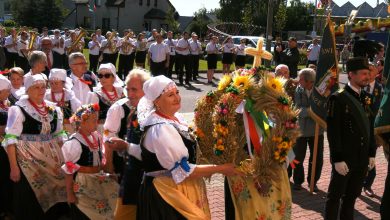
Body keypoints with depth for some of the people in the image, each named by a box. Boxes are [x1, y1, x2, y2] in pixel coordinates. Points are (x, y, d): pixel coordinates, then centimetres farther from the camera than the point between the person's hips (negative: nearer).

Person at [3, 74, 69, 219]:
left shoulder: (53, 109, 7)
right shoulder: (18, 109, -8)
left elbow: (60, 135, 14)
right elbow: (10, 139, -12)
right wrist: (13, 167, -17)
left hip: (52, 158, 5)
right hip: (28, 160, -5)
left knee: (54, 193, 11)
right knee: (31, 201, 1)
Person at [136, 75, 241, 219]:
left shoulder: (174, 118, 3)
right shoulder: (160, 129, -25)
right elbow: (182, 171, -25)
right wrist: (219, 168, -20)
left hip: (177, 189, 9)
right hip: (169, 193, -9)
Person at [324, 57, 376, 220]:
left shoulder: (366, 98, 10)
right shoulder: (338, 98, -12)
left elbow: (370, 127, 14)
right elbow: (333, 132, -15)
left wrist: (371, 153, 11)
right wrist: (337, 159, -18)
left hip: (362, 159, 7)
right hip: (344, 159, -6)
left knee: (352, 196, 16)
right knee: (335, 196, 5)